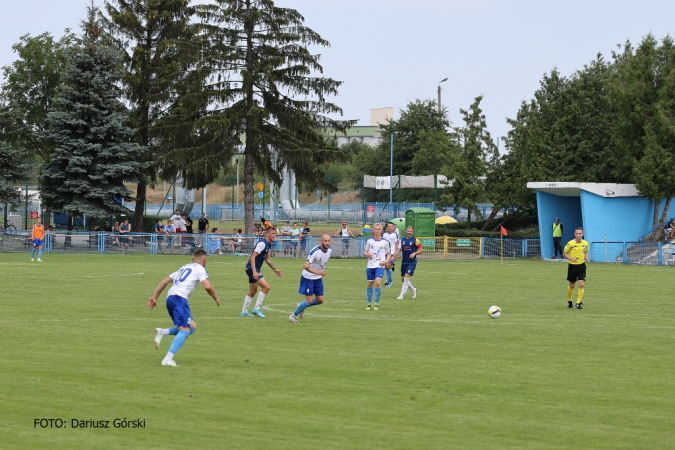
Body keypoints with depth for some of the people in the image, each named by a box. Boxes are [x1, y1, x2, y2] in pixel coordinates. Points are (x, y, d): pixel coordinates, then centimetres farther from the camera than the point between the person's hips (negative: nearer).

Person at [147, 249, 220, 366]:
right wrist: (216, 298, 10)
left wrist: (154, 297, 25)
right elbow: (207, 286, -7)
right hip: (179, 298, -8)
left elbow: (164, 281, 27)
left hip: (170, 298, 8)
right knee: (184, 330, -12)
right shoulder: (200, 269, 9)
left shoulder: (184, 268, 30)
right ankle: (168, 359, -24)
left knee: (192, 327, 14)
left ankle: (162, 332, 0)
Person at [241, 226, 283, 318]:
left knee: (253, 291, 19)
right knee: (266, 287, -17)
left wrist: (275, 269, 22)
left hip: (254, 269, 10)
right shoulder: (262, 244, -20)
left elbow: (267, 258, 24)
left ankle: (244, 311, 29)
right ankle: (257, 309, -11)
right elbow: (253, 257, -25)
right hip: (252, 269, -10)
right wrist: (254, 272, -32)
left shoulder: (268, 244, 10)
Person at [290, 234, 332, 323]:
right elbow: (305, 266, -36)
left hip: (318, 279, 7)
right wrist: (317, 272, -47)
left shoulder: (329, 250, -4)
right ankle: (293, 315, 12)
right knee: (309, 301, -9)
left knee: (320, 300, 5)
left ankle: (301, 307, 29)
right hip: (308, 278, -7)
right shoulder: (315, 251, -28)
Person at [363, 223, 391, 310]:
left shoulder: (385, 242, 3)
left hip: (380, 265, -2)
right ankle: (369, 303, 20)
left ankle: (377, 303, -6)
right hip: (370, 266, 2)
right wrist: (367, 254, -11)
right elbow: (364, 251, 12)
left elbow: (389, 253, 13)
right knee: (370, 283, 7)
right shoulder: (369, 241, 5)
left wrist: (386, 261, -4)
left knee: (378, 282, -17)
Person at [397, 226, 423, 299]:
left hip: (412, 262, -5)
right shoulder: (402, 240, 8)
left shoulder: (415, 240, -3)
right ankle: (413, 289, 31)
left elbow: (421, 250, -1)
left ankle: (401, 295, -11)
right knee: (403, 279, 6)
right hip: (404, 262, 5)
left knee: (406, 277, -16)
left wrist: (414, 253, -18)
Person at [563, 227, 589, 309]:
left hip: (581, 266, 1)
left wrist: (586, 257, -3)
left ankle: (578, 303, -6)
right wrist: (570, 258, -17)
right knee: (571, 285, 11)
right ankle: (569, 301, 35)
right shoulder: (570, 243, -9)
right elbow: (564, 253, 0)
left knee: (582, 285, -13)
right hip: (572, 266, -1)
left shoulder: (585, 243, 0)